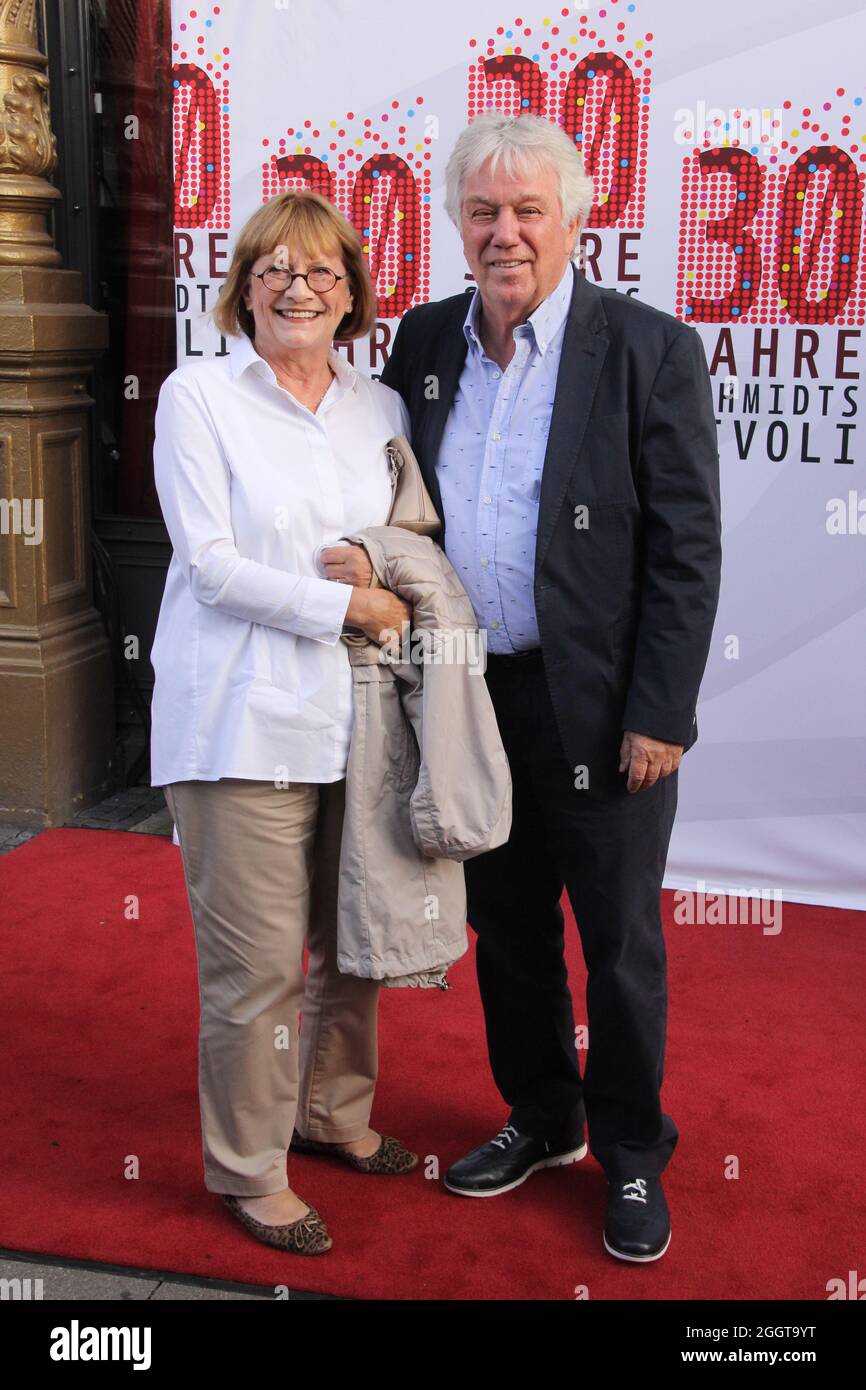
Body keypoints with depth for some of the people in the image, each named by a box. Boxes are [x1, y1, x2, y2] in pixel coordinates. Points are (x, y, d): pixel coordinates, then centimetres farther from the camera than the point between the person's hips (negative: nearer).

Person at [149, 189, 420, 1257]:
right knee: (257, 959, 0)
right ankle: (247, 1169, 19)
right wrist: (347, 603, -13)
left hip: (352, 711, 5)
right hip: (245, 718, -5)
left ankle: (332, 1112, 38)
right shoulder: (197, 395, -2)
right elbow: (212, 562, -9)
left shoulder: (379, 407, 11)